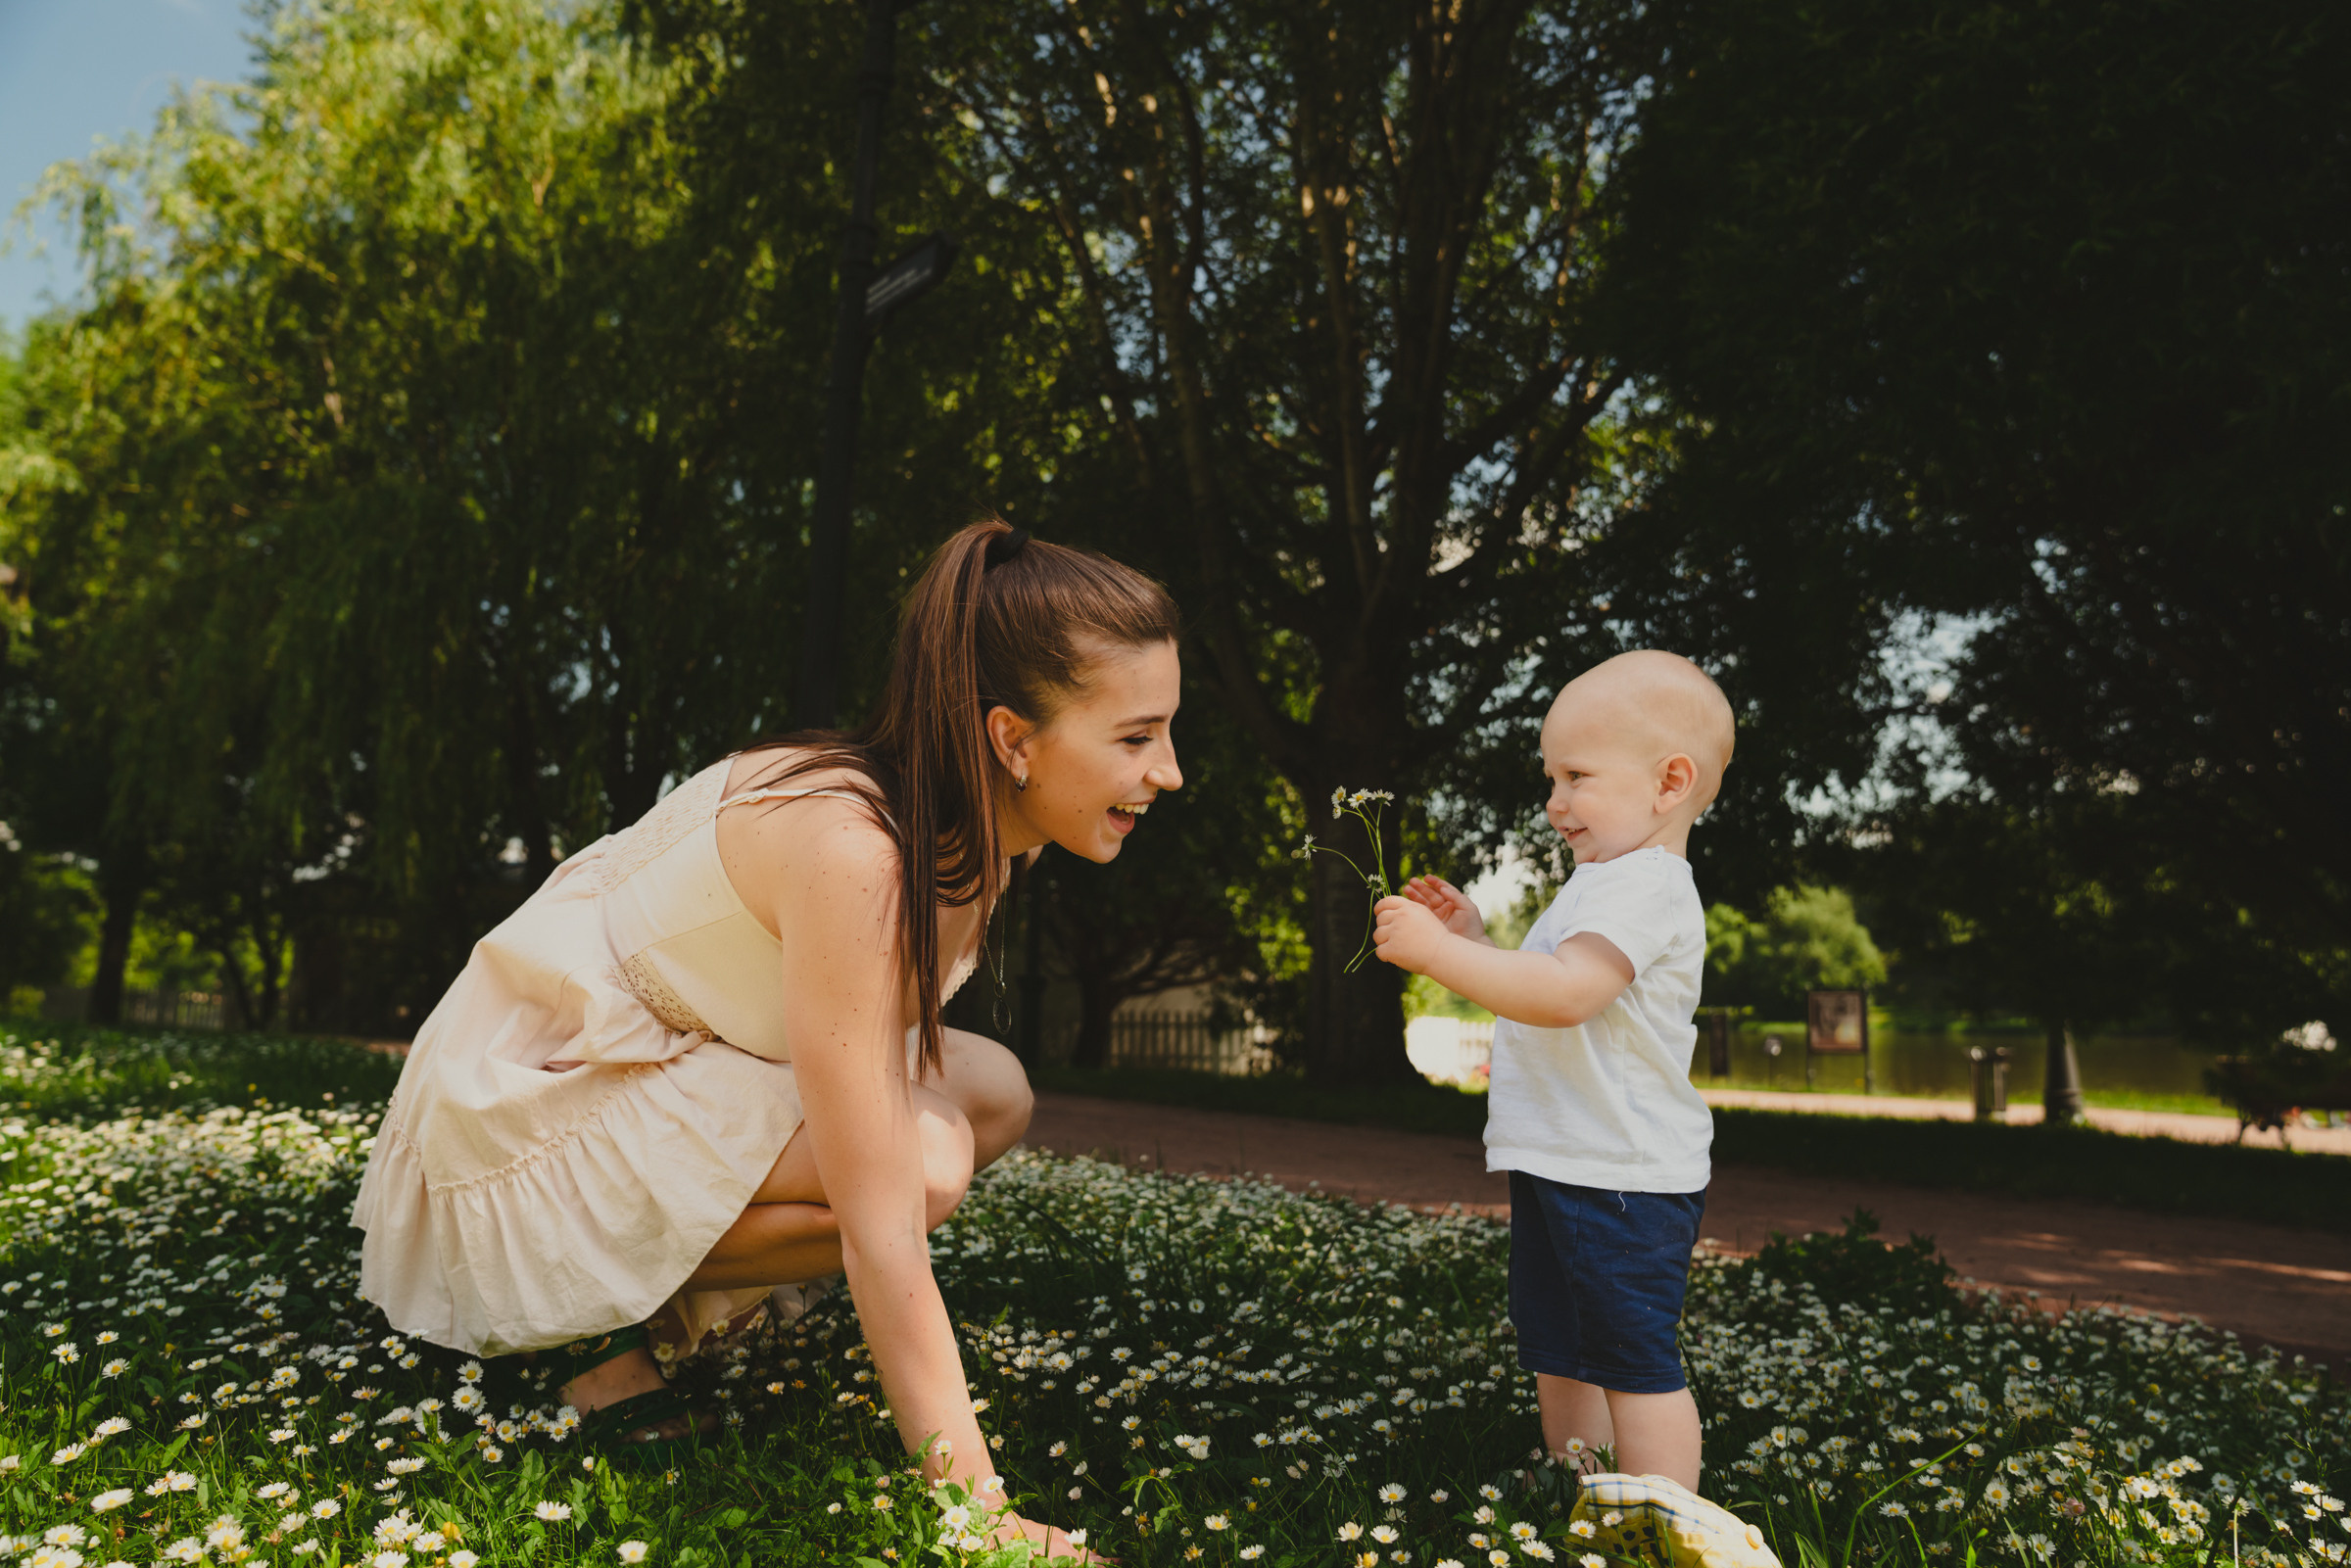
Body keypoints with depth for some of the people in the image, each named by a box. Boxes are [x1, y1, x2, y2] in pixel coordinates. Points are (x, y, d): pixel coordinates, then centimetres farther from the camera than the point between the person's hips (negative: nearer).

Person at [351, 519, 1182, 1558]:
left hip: (662, 1065, 9)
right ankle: (608, 1322, -3)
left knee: (993, 1094, -1)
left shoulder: (977, 836, -6)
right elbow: (883, 1237, -33)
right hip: (525, 1113, -9)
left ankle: (676, 1292, 7)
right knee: (923, 1157, -27)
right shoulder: (850, 847, -33)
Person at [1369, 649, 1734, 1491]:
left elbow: (1564, 994, -32)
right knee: (1557, 1349, 19)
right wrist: (1475, 939, 11)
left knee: (1633, 1358, -4)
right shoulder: (1604, 883, 18)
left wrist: (1436, 952, -31)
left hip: (1620, 1176, -11)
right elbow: (1534, 994, 23)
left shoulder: (1645, 887, -17)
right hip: (1561, 1165, 11)